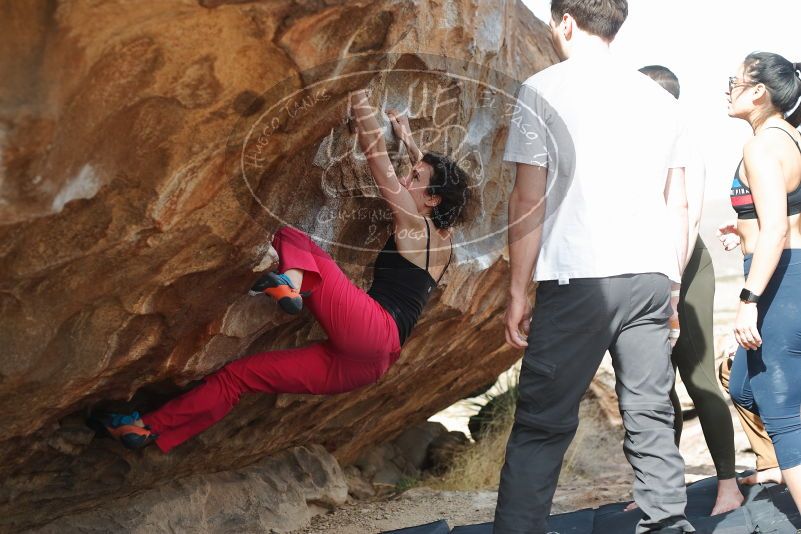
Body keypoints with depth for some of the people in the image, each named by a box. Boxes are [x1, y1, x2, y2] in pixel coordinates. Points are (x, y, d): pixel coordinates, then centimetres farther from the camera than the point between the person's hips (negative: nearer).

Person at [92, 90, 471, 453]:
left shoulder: (415, 223, 3)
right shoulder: (443, 235, 23)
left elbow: (375, 152, -3)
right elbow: (437, 174, 47)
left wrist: (356, 94, 0)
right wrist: (409, 141, 51)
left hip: (372, 329, -9)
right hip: (367, 361, 9)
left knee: (292, 237, -8)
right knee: (242, 373, 5)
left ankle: (292, 282, -39)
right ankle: (152, 429, 2)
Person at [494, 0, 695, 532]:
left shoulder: (543, 90, 0)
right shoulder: (660, 98, 13)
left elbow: (528, 200, -5)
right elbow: (678, 204, 14)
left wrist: (517, 293, 0)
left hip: (579, 280, -4)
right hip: (651, 279, 5)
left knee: (541, 425, -1)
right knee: (652, 419, 9)